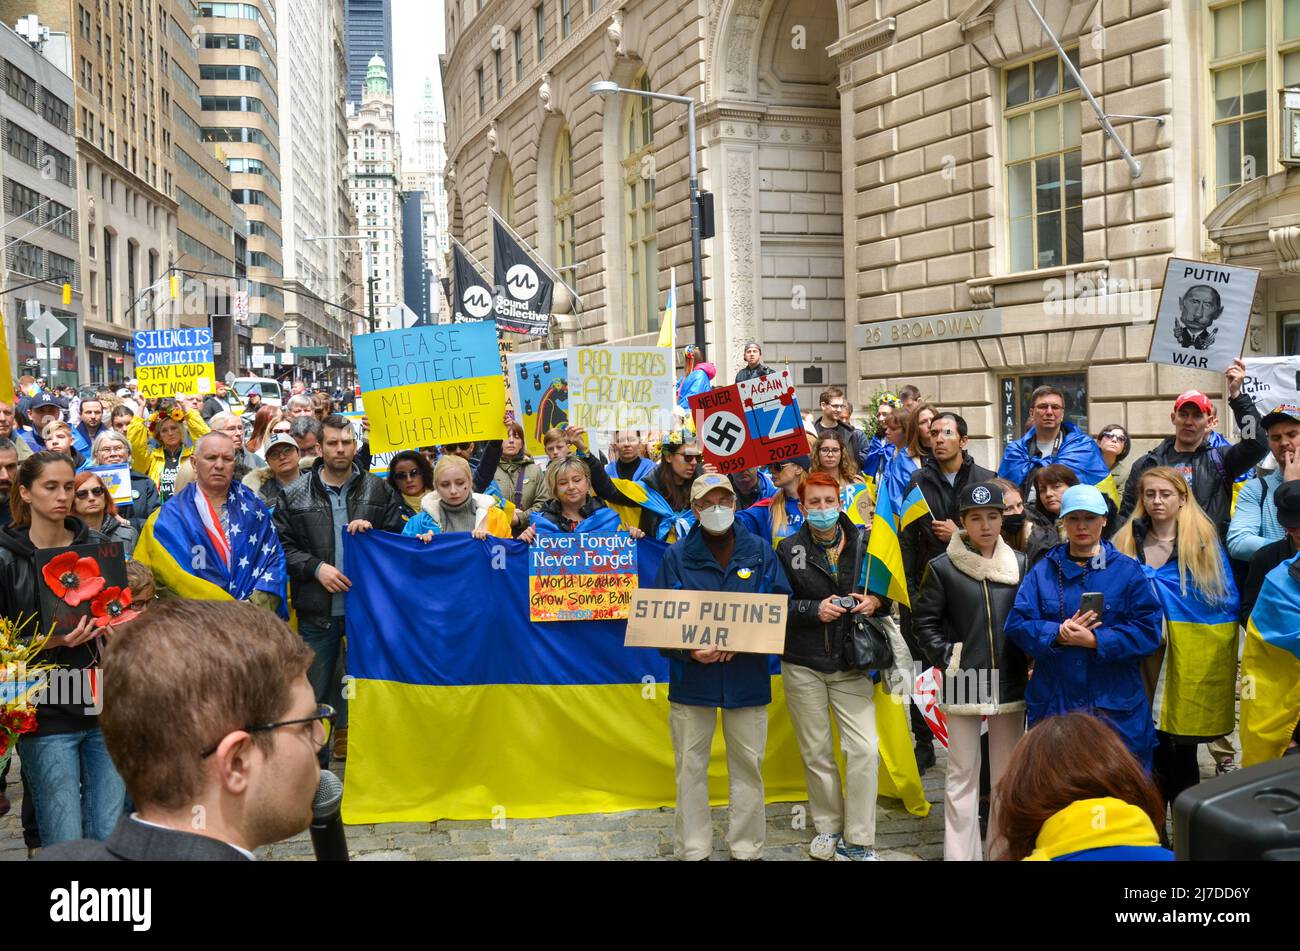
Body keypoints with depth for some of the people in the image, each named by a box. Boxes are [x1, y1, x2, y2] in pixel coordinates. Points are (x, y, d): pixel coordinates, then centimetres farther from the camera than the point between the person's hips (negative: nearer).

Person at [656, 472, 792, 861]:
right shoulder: (677, 555, 1)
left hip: (747, 677, 1)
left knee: (748, 764, 7)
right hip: (691, 677, 0)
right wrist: (690, 651, -18)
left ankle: (747, 848, 20)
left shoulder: (759, 551, 4)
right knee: (690, 765, 6)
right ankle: (692, 849, 17)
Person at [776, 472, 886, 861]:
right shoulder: (788, 549, -1)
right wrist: (814, 610, -17)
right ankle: (828, 828, 26)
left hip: (851, 664, 1)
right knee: (816, 753, 9)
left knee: (864, 749, -8)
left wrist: (876, 602, -8)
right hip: (803, 666, 0)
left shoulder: (864, 545, 3)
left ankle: (857, 841, 2)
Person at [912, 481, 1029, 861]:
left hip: (1009, 683, 3)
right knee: (962, 775, 3)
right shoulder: (942, 567, -2)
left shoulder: (1020, 564, 6)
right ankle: (961, 853, 8)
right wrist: (946, 659, -8)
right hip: (963, 684, -2)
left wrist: (1029, 660, 0)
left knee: (1009, 774, 9)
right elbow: (924, 621, 1)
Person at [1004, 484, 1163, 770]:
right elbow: (1017, 625, 0)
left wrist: (1094, 640, -16)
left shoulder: (1126, 570, 3)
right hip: (1053, 702, 2)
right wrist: (1058, 633, -16)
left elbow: (1147, 631, -5)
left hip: (1115, 706, -2)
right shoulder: (1043, 572, 9)